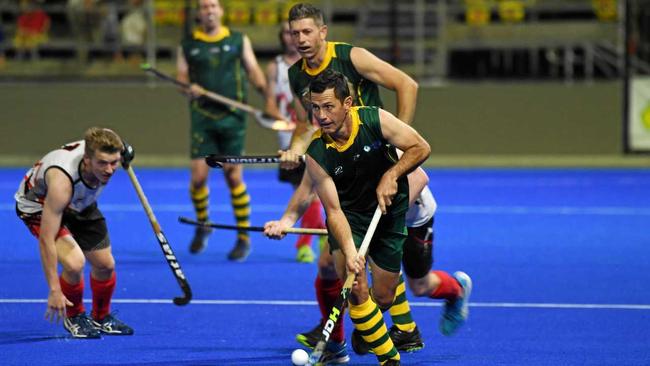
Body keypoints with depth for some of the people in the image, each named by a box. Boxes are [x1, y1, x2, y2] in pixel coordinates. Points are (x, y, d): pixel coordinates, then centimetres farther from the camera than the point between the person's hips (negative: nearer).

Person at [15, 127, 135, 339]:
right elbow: (46, 240, -41)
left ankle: (101, 318, 33)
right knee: (74, 262, -26)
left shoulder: (105, 152, -29)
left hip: (79, 203, 6)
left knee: (105, 264, 5)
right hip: (38, 205, -6)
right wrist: (54, 290, -39)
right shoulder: (62, 180, -45)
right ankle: (74, 317, 3)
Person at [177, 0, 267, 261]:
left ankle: (244, 238, 9)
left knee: (233, 178, -1)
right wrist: (189, 88, -14)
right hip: (203, 117, 1)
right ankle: (202, 225, 20)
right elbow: (181, 77, 9)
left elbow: (254, 71, 6)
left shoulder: (239, 41, 7)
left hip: (232, 117, -1)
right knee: (198, 176, -7)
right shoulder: (188, 45, 7)